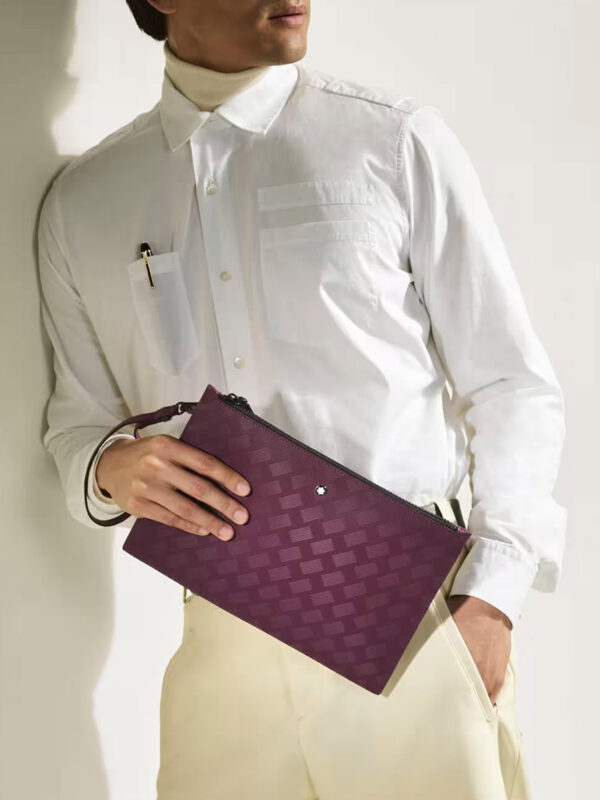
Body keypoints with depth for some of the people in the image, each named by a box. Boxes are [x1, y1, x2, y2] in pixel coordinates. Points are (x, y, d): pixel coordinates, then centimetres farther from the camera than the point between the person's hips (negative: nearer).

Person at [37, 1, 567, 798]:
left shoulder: (397, 139, 0)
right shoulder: (81, 201, 8)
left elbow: (514, 390, 0)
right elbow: (74, 425, 16)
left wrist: (490, 598, -10)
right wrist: (112, 467, -8)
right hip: (225, 650, 2)